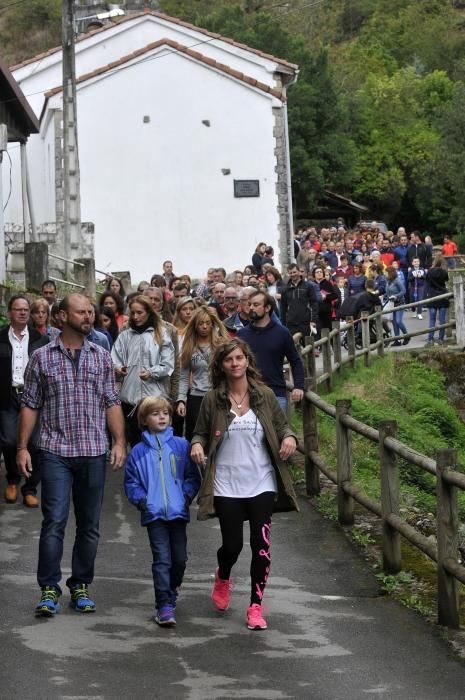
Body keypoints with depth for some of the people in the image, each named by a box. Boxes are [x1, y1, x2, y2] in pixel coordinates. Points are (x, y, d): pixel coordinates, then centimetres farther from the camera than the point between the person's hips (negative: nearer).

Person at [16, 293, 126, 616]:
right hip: (55, 452, -2)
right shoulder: (42, 357, 3)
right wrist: (22, 447, -1)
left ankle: (81, 586, 17)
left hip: (94, 452, 2)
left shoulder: (101, 356, 8)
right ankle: (50, 589, -2)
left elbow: (112, 403, 8)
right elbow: (30, 405, 4)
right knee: (54, 521, -8)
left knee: (89, 524, 7)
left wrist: (119, 442, -1)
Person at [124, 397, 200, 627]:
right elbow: (131, 483, 9)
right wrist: (142, 500, -6)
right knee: (162, 560, -8)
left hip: (178, 512, 2)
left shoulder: (181, 446, 5)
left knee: (180, 558, 11)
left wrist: (187, 496, -5)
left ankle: (171, 591, 37)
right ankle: (164, 606, -8)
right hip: (154, 514, -2)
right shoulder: (138, 452, 4)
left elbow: (192, 476, 10)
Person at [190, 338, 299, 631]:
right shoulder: (213, 400, 0)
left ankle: (256, 606, 12)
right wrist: (197, 444, -12)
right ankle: (223, 578, 37)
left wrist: (289, 437, -9)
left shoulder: (265, 396, 2)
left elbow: (282, 425, 12)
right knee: (232, 544, 1)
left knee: (261, 544, -1)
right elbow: (201, 432, 9)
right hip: (226, 486, -1)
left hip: (262, 483, 1)